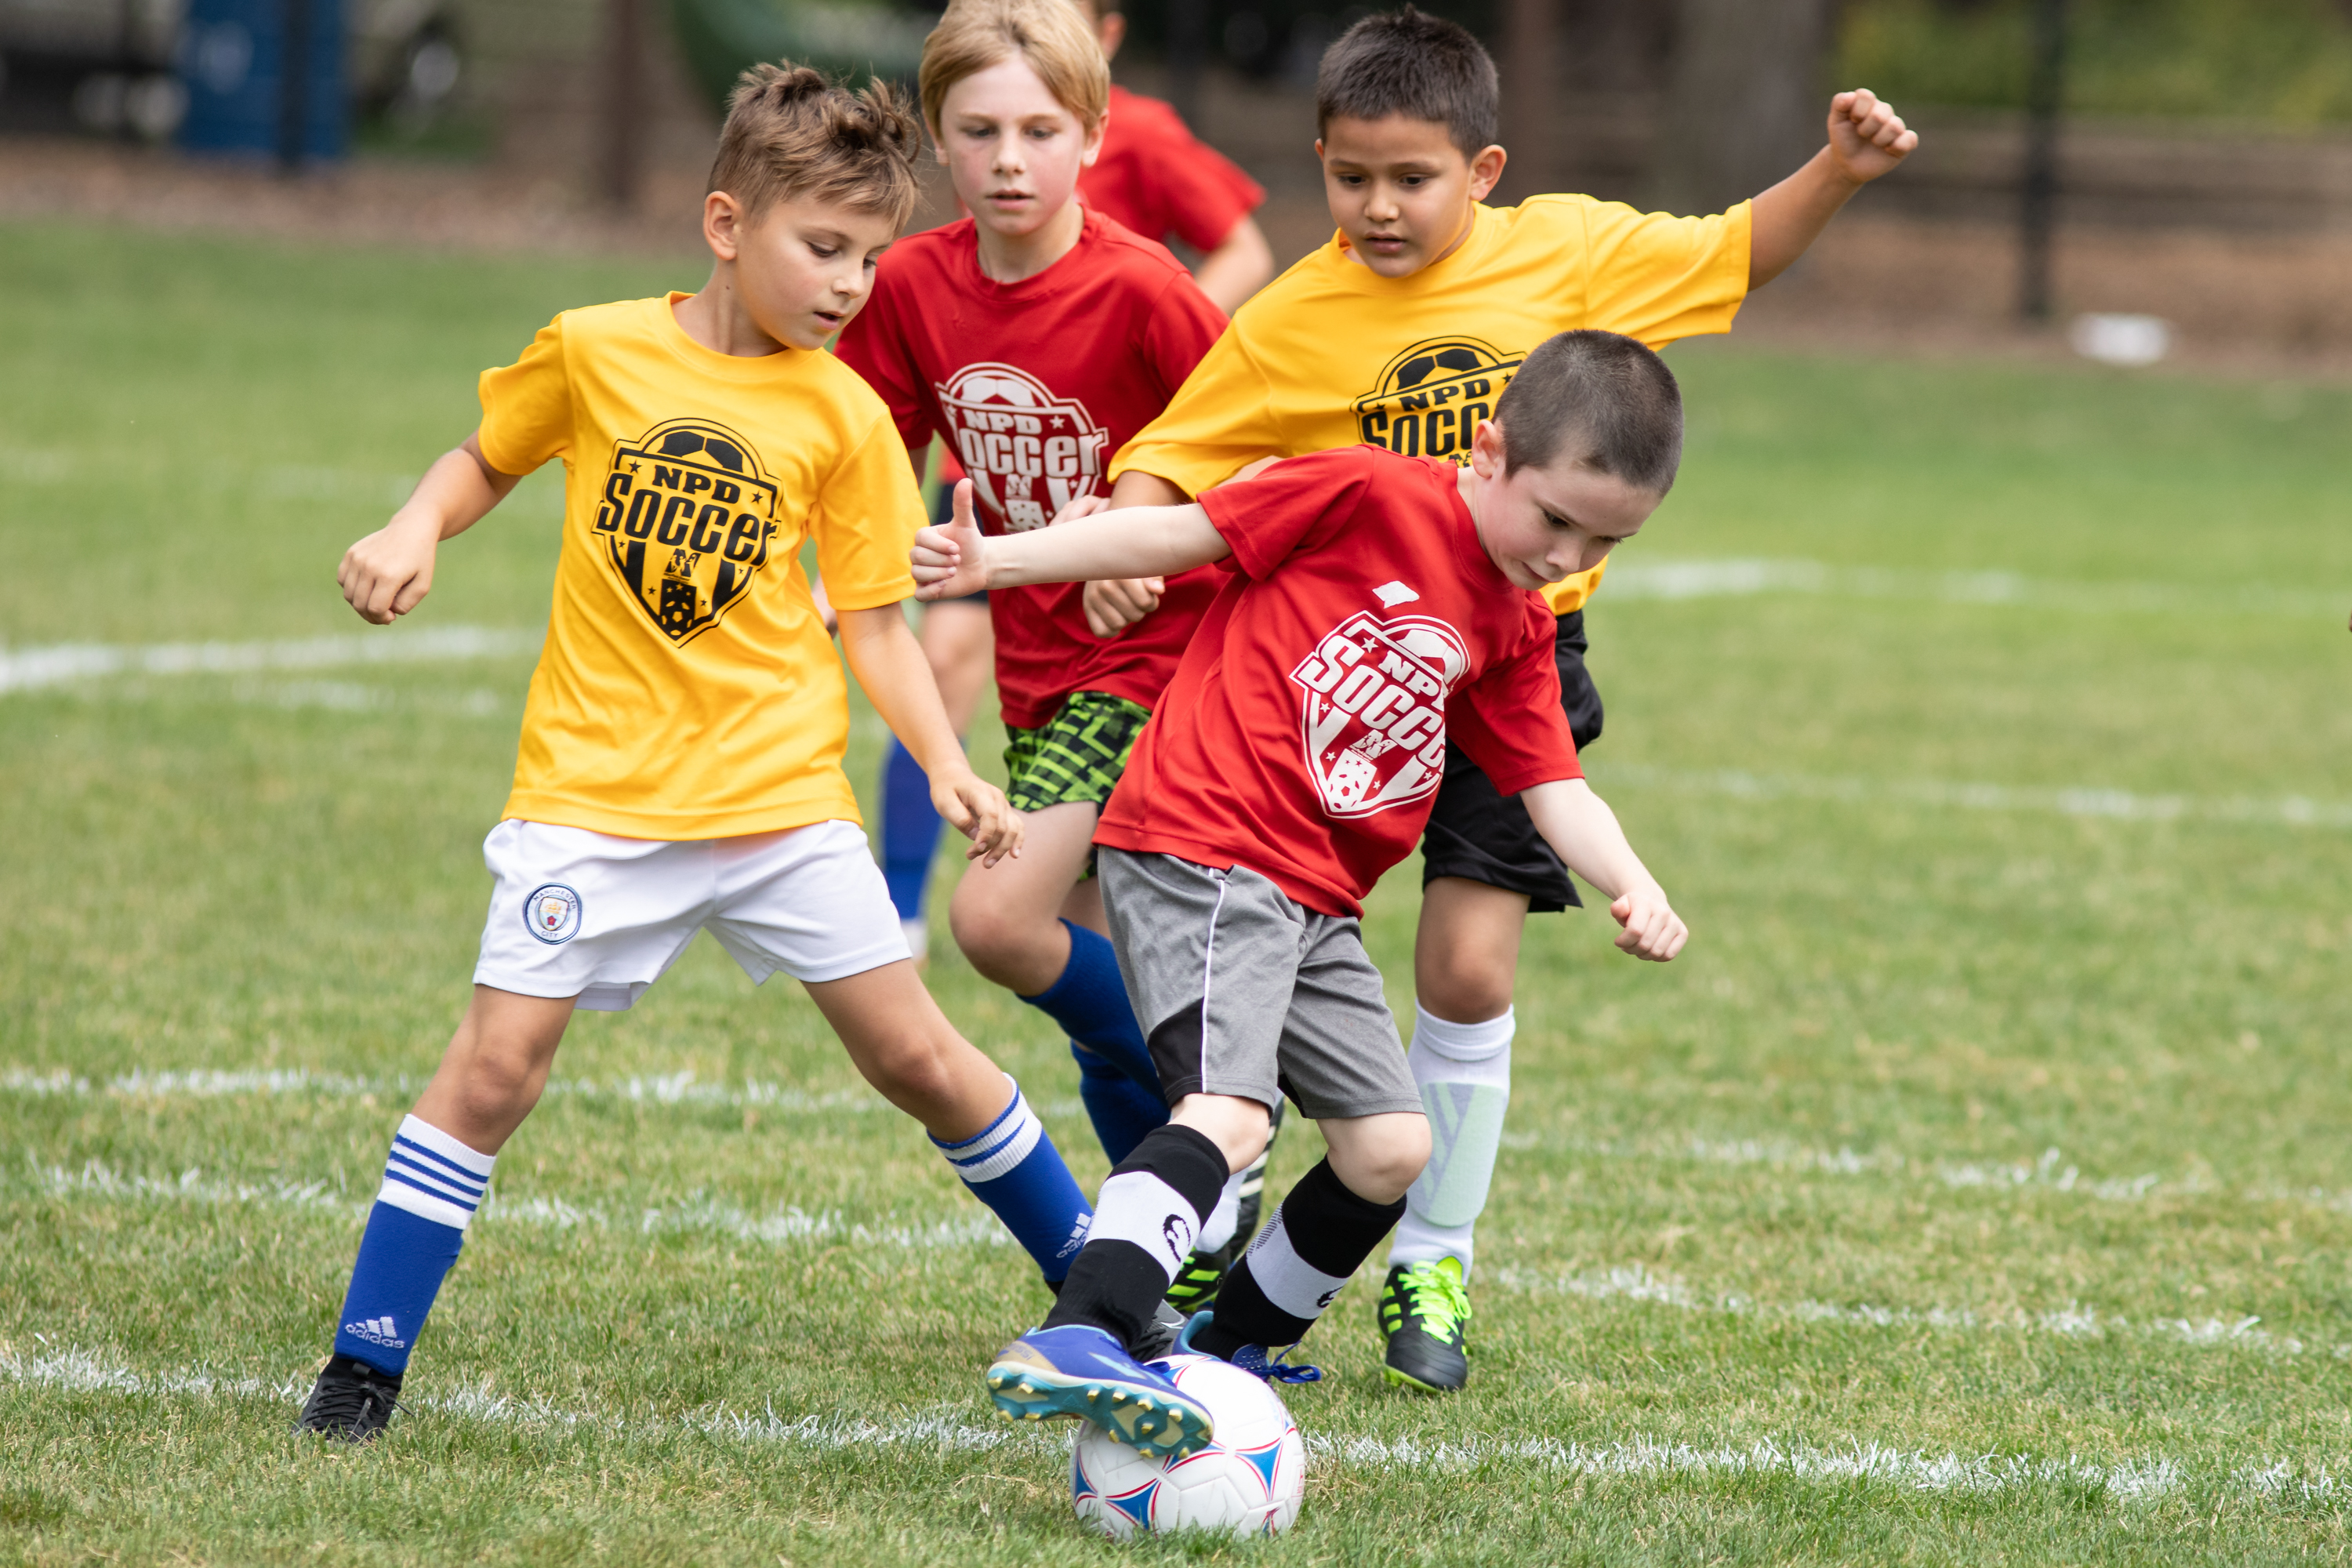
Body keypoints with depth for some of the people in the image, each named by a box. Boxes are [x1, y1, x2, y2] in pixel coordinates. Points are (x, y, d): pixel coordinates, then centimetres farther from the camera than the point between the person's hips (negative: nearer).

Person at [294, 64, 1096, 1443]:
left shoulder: (844, 415, 1)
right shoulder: (595, 350, -2)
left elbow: (874, 620, 4)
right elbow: (489, 460, 15)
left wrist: (948, 766, -10)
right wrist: (415, 532, -6)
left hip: (781, 795, 1)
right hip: (597, 794, -1)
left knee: (915, 1052, 4)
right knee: (499, 1062, -12)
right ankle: (366, 1366, -4)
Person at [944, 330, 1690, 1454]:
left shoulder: (1513, 633, 16)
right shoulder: (1366, 496, -6)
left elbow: (1554, 790, 14)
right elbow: (1181, 533, -4)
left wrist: (1634, 889, -6)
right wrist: (994, 561, -9)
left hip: (1312, 899, 8)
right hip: (1197, 846, -8)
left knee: (1392, 1148, 7)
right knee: (1230, 1109, -27)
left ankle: (1234, 1348, 26)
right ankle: (1072, 1345, -42)